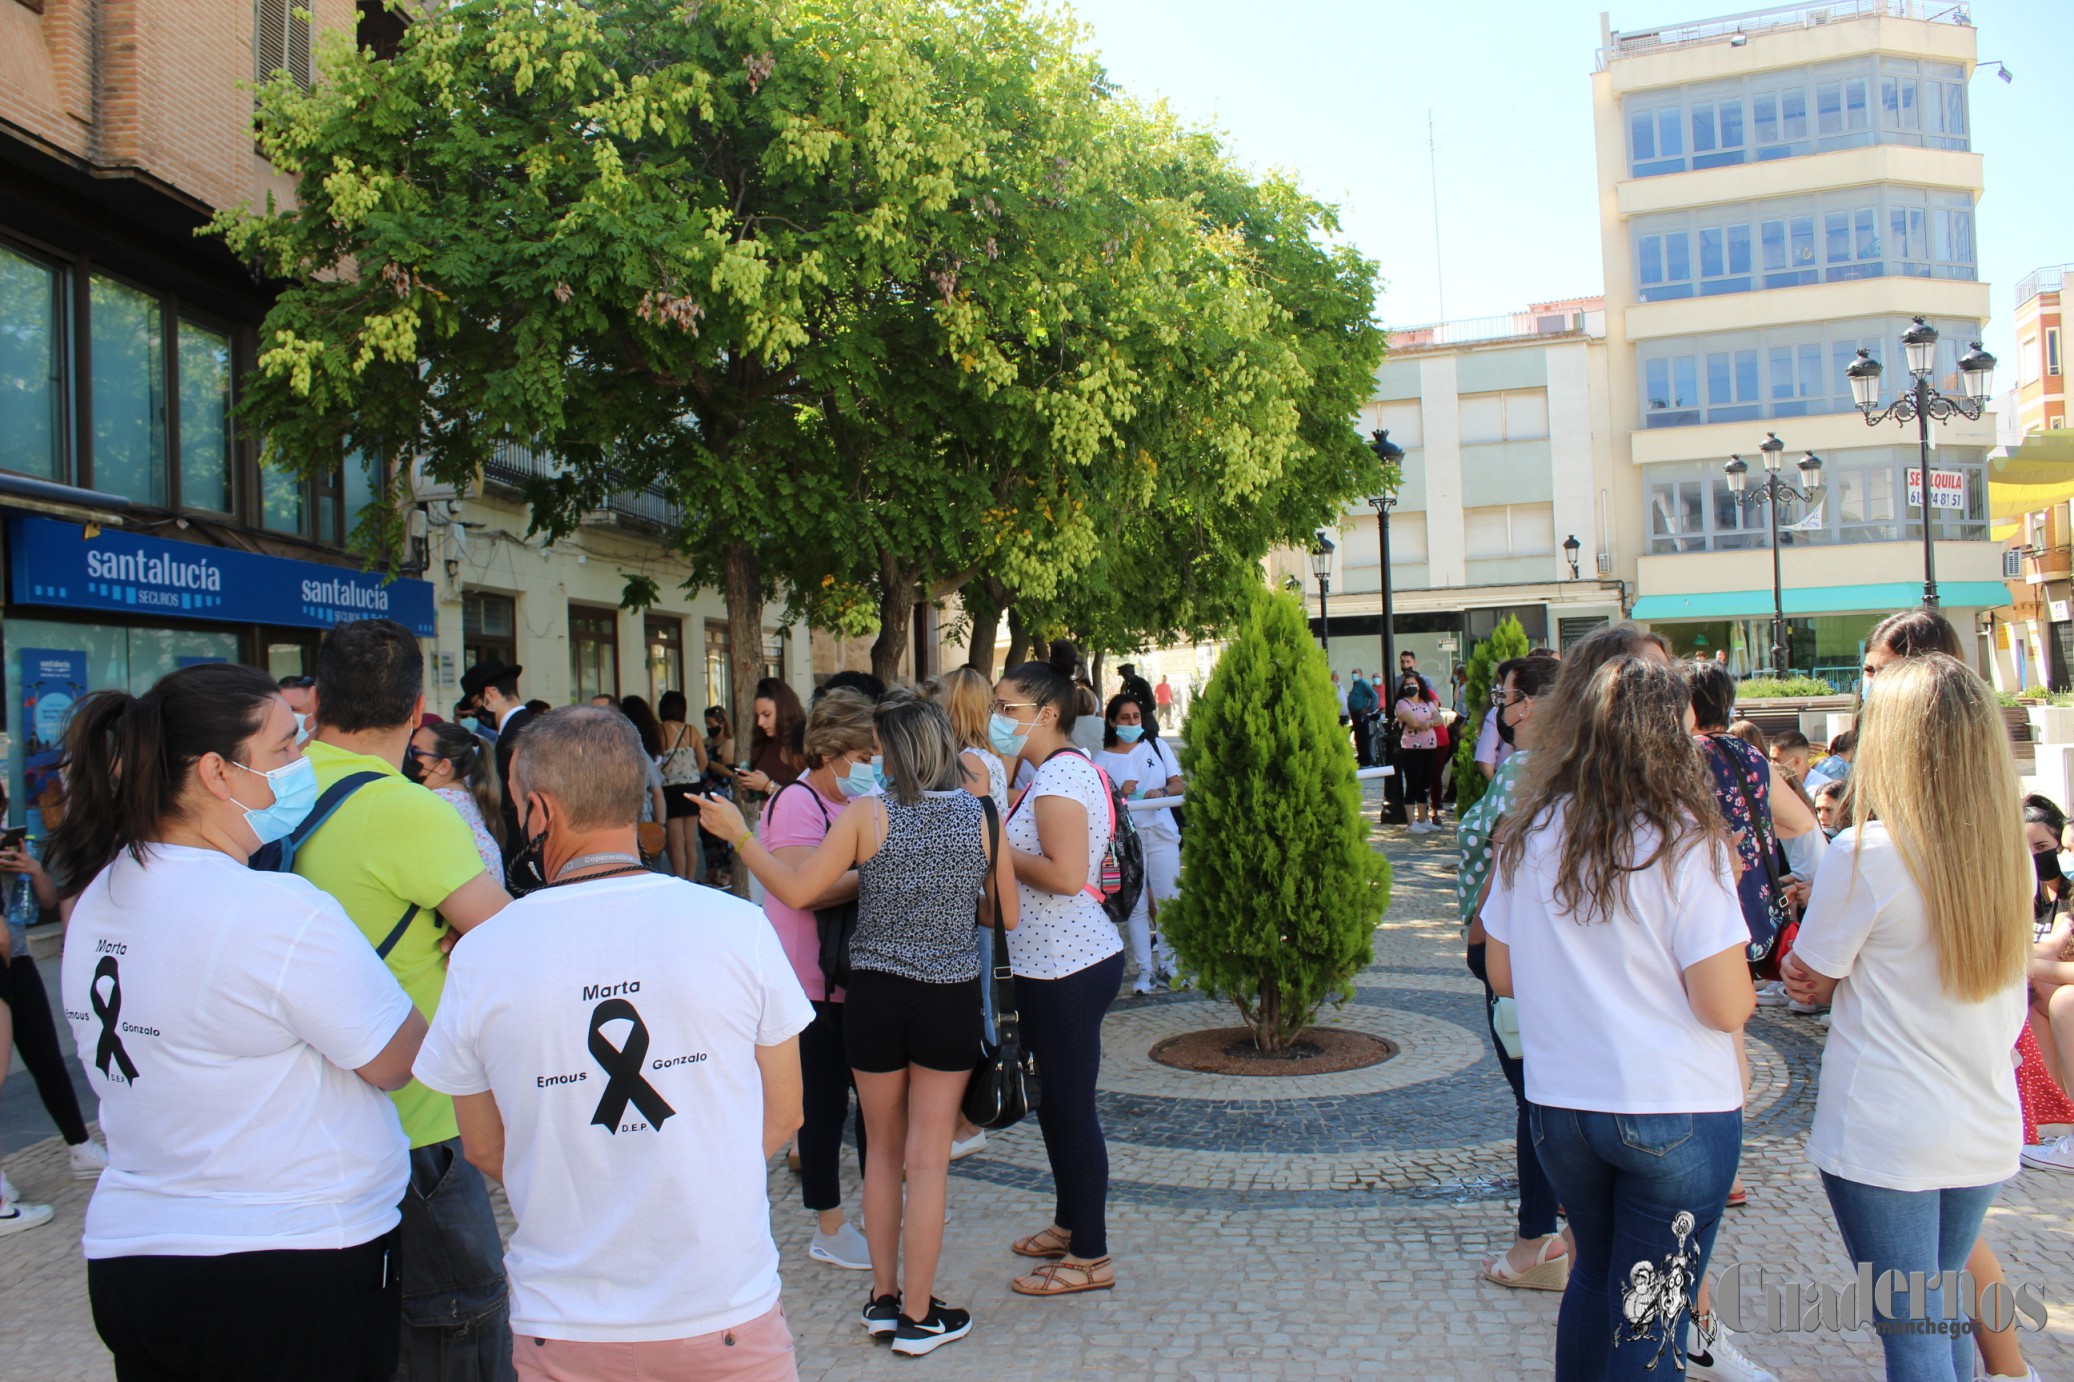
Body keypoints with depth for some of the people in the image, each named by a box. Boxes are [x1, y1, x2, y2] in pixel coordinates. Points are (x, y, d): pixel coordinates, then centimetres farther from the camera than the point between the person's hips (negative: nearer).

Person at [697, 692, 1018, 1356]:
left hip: (874, 996, 0)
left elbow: (796, 890, -8)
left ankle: (884, 1298, 30)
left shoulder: (866, 814, -11)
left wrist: (737, 833, 2)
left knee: (883, 1152, 18)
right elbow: (1008, 916, 1)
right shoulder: (982, 815, -6)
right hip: (951, 999, 0)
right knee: (927, 1160, 8)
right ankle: (918, 1316, 17)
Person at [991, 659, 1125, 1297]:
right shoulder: (1061, 770, 15)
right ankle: (1069, 1223, 35)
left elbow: (1066, 875, -25)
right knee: (1055, 1100, 20)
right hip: (1055, 962, 10)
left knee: (1069, 1105, -1)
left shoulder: (1059, 775, -16)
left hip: (1067, 966, -10)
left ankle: (1090, 1257, 11)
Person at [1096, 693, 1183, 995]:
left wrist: (1163, 792, -11)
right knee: (1136, 906, 1)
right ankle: (1144, 970, 8)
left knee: (1169, 901, 2)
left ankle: (1166, 963, 17)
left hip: (1161, 833, 2)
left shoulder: (1156, 746, 10)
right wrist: (1120, 794, -17)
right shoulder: (1103, 759, 3)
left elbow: (1178, 784, 9)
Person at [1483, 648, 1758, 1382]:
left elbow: (1502, 975, 7)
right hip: (1674, 1111, -5)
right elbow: (1725, 1008, -16)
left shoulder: (1527, 836, -1)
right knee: (1648, 1319, 6)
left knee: (1594, 1276, 24)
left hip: (1557, 1104, 5)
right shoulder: (1680, 840, -15)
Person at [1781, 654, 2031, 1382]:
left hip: (1883, 1139, -6)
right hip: (1987, 1133, 6)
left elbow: (1808, 980, -7)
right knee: (1943, 1307, 23)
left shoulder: (1867, 856, -18)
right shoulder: (2013, 855, 1)